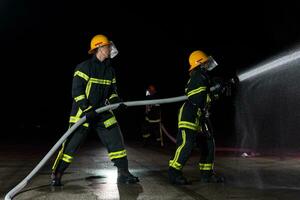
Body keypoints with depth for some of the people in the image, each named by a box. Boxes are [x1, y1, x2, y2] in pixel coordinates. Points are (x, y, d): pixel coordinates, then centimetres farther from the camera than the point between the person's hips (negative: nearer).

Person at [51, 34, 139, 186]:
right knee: (71, 144, -5)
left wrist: (117, 102, -3)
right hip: (83, 112, -6)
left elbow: (112, 91, 17)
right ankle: (56, 175, 11)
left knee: (116, 140, 1)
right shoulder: (84, 67, -11)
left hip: (103, 113, 6)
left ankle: (123, 173, 12)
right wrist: (86, 109, -23)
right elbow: (77, 90, -15)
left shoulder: (110, 70, 12)